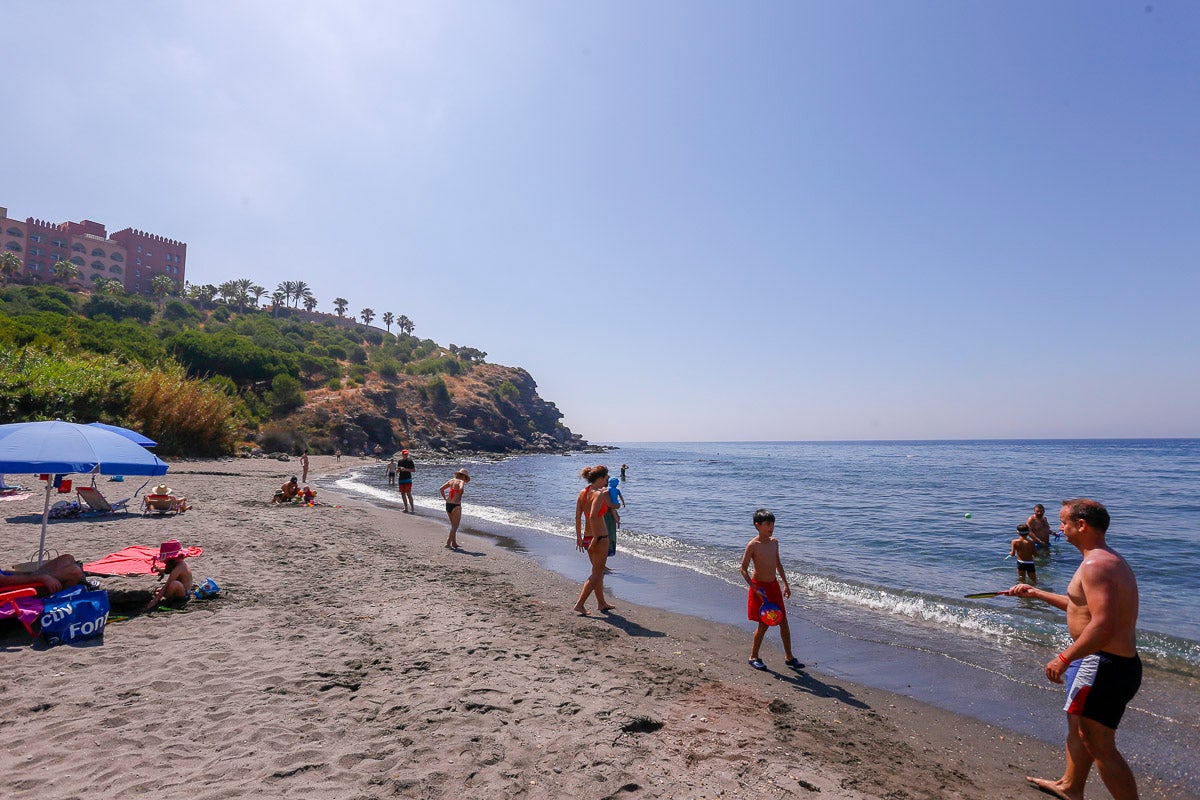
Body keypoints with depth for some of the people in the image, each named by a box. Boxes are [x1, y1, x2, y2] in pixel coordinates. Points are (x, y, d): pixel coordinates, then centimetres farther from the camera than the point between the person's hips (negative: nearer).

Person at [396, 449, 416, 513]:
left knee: (408, 494, -10)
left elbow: (414, 470, -8)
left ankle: (412, 508, -5)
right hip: (401, 479, 6)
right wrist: (399, 469, -7)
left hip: (408, 479, -5)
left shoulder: (410, 461, -4)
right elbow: (397, 470, 17)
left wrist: (406, 469, -19)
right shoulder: (399, 461, 10)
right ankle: (406, 508, 14)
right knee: (403, 494, 7)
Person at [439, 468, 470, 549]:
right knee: (455, 526, 2)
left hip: (448, 505, 8)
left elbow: (441, 489, 13)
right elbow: (461, 488, -31)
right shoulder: (461, 481, -8)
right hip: (456, 506, -7)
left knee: (453, 525, 20)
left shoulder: (452, 480, 12)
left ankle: (454, 543, 27)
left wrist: (445, 498, 13)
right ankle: (448, 544, -2)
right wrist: (459, 497, -15)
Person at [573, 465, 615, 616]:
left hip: (587, 537, 8)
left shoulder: (582, 493, 5)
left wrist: (579, 536, 11)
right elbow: (592, 516, -27)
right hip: (600, 537, -8)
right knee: (597, 573, 4)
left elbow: (578, 516, 6)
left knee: (598, 571, 21)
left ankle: (601, 603, 33)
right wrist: (596, 538, -21)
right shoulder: (599, 494, -18)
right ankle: (580, 604, 3)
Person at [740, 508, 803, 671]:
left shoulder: (774, 542, 3)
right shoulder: (753, 545, -16)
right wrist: (755, 590, -20)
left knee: (783, 621, 9)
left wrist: (786, 584, 16)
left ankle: (789, 656, 24)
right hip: (760, 586, -6)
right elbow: (743, 569, -14)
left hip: (774, 585, 6)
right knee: (764, 624, 0)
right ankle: (753, 657, 18)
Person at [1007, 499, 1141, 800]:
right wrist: (1035, 593, 29)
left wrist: (1064, 658, -24)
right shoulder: (1109, 559, 12)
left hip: (1105, 667, -11)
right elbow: (1083, 606, 25)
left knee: (1100, 746, -3)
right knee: (1078, 724, 26)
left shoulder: (1096, 564, -23)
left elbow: (1103, 625, -31)